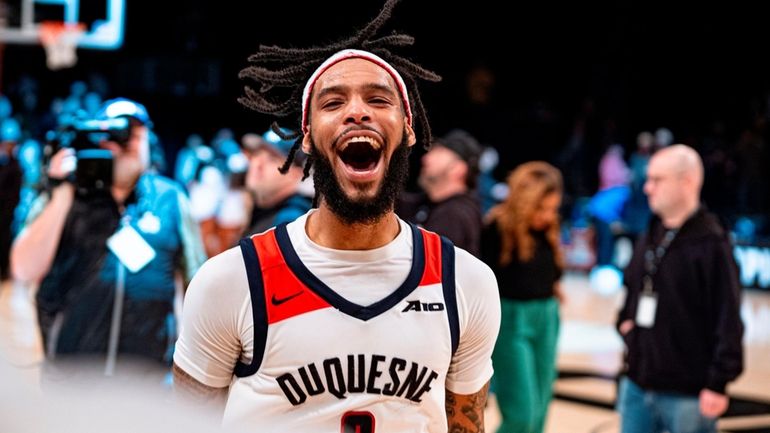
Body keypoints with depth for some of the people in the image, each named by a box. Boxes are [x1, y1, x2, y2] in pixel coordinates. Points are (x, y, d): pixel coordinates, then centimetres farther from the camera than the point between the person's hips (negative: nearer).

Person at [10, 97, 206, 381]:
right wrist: (62, 194, -14)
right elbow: (25, 270, -10)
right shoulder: (63, 197, 2)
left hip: (148, 368, 0)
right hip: (70, 365, 0)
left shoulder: (170, 199, 5)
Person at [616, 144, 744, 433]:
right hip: (637, 385, 7)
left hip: (686, 395, -7)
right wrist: (625, 322, 7)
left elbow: (728, 320, -15)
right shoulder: (650, 238, 10)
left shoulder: (711, 244, -13)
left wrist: (719, 383, -17)